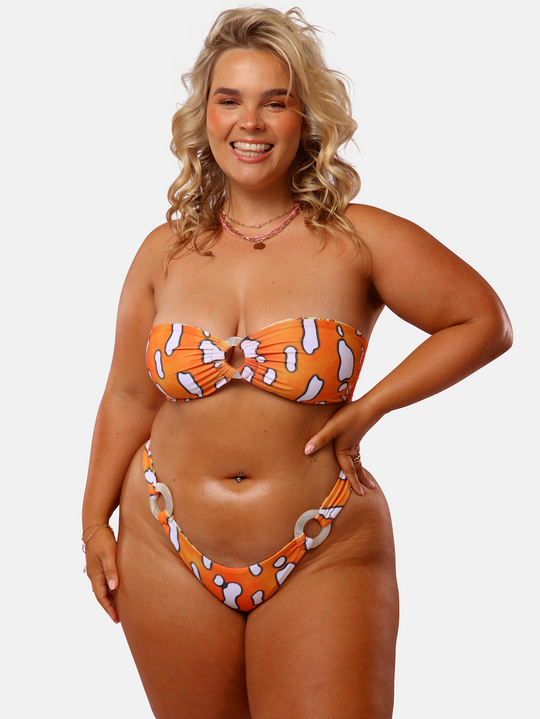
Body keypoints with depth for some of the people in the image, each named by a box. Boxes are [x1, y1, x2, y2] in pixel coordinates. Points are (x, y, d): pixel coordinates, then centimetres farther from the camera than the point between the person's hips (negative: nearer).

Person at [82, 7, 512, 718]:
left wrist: (370, 407, -7)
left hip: (321, 560, -2)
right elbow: (129, 398, 9)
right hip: (168, 553, 3)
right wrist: (96, 522, 8)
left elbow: (486, 323, -1)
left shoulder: (359, 240, -7)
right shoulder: (166, 251, 2)